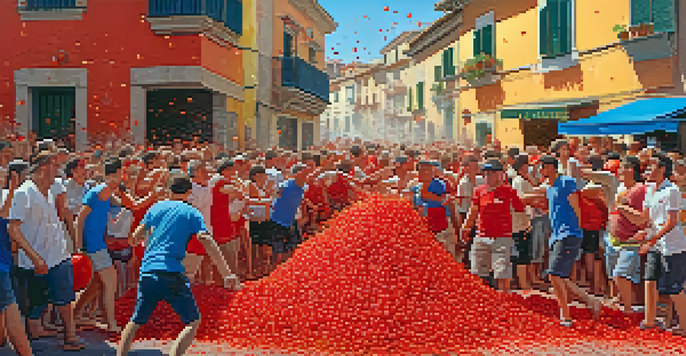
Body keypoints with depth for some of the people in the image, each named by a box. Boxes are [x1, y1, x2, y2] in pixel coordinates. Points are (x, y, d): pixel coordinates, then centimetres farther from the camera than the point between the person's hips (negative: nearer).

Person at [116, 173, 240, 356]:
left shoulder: (156, 207, 16)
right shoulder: (192, 213, 5)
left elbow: (133, 239, 19)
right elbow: (208, 242, -8)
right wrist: (227, 274, -13)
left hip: (147, 272, 4)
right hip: (172, 275, -4)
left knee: (136, 322, 20)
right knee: (193, 322, 6)